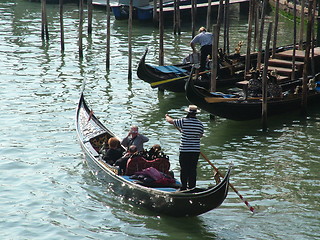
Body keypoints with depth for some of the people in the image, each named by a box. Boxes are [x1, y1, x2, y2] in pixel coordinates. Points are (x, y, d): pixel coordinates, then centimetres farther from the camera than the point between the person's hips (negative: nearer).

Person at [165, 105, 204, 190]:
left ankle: (183, 187, 5)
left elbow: (170, 121, 2)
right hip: (196, 151, 3)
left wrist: (167, 116, 23)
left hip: (184, 150, -3)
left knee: (184, 170, 4)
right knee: (193, 170, 7)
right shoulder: (200, 124, 0)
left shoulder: (183, 121, -11)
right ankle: (192, 188, 9)